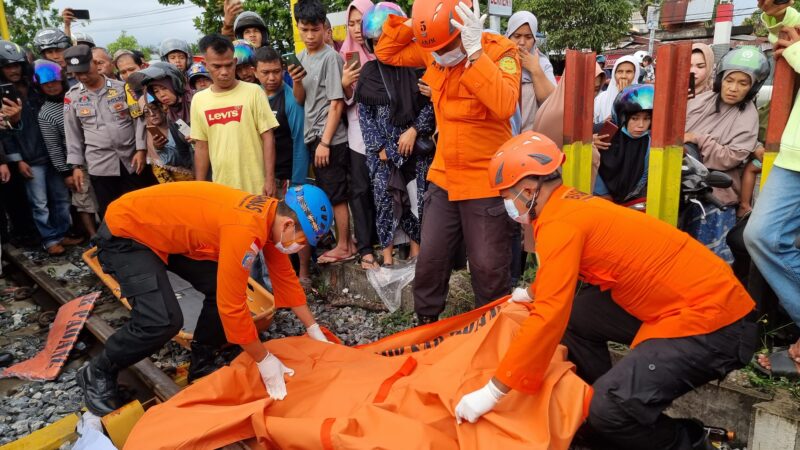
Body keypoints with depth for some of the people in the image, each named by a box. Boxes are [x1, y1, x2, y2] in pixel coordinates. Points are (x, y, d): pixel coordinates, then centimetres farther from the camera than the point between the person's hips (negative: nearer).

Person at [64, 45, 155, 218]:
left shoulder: (122, 87, 1)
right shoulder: (72, 97, 4)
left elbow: (138, 119, 2)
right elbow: (73, 133, 8)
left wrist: (141, 149, -7)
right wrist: (76, 165, 4)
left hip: (132, 159, 0)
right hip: (99, 164, 1)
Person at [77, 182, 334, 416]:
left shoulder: (271, 214, -6)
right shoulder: (245, 230, -35)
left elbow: (285, 276, 6)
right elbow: (232, 305, -30)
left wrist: (313, 330, 10)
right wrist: (264, 360, -17)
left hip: (165, 230, 9)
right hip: (124, 232, -9)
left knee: (224, 286, -1)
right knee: (162, 321, -21)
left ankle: (200, 365, 17)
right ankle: (97, 374, 6)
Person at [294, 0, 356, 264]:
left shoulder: (330, 57, -11)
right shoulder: (300, 58, 11)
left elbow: (337, 104, -14)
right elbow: (300, 100, 13)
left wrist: (325, 142, -16)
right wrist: (296, 80, -8)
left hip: (331, 139, -7)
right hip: (313, 136, 7)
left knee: (336, 194, 0)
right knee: (328, 193, 12)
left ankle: (344, 247, 11)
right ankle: (343, 241, 22)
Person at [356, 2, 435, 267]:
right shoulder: (369, 72, 3)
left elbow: (430, 104, 2)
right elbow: (364, 113, 3)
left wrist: (414, 130, -11)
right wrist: (379, 147, -4)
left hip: (415, 146, 0)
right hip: (382, 149, 0)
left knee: (418, 197, 2)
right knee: (385, 199, 0)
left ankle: (416, 246, 19)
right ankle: (387, 254, 10)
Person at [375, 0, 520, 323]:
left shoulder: (500, 51, -15)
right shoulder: (431, 48, 2)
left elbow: (504, 106, -32)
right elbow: (387, 53, 13)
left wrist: (474, 51, -33)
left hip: (486, 183, -5)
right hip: (443, 178, 5)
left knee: (488, 267, 5)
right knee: (430, 259, 13)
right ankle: (426, 321, 34)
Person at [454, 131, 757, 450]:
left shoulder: (560, 223, -20)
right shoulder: (572, 206, 9)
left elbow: (549, 316, -26)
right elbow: (562, 276, 29)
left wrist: (493, 392, -21)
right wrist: (530, 294, 45)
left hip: (714, 321, -10)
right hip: (686, 299, 10)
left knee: (610, 408, -22)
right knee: (574, 317, 11)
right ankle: (605, 421, 21)